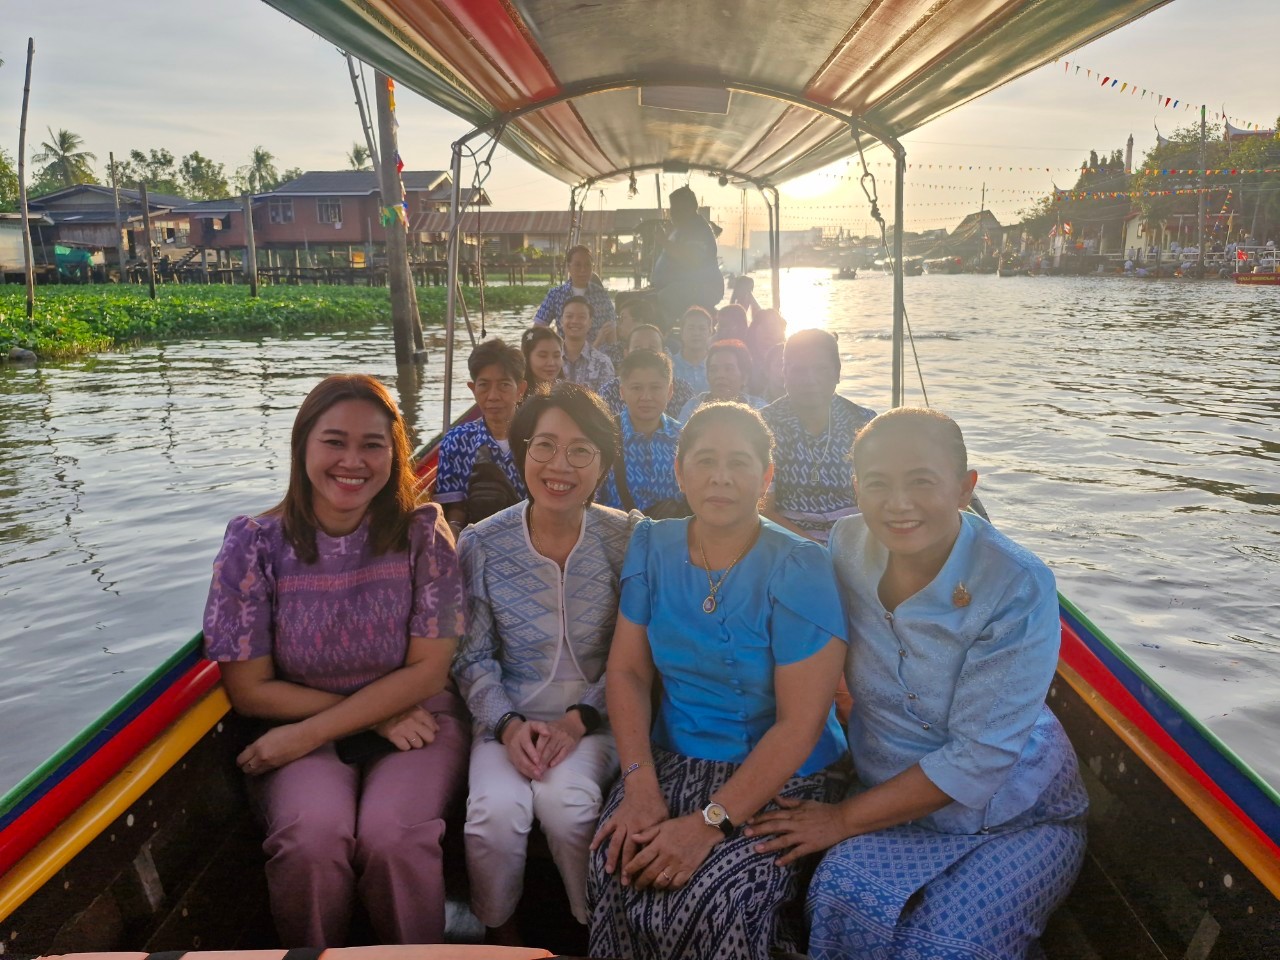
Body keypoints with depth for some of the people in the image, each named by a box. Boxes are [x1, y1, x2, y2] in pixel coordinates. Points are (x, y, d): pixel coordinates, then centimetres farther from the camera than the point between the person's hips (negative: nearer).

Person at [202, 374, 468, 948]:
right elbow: (249, 689, -4)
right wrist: (376, 716, -10)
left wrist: (310, 731, -14)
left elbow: (427, 670, -7)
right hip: (300, 736, 1)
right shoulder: (254, 544, -7)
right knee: (312, 836, -28)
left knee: (391, 836, -27)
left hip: (414, 721, 0)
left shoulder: (422, 533, -7)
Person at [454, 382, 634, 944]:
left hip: (596, 717, -1)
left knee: (565, 799, -28)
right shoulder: (481, 546, -5)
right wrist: (508, 724, -14)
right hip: (511, 713, 1)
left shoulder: (625, 540, -7)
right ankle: (498, 934, 8)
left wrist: (579, 721, -14)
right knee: (496, 808, -25)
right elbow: (473, 658, 1)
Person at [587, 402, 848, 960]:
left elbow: (800, 723, -16)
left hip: (781, 778, -3)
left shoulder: (799, 570, -14)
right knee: (618, 872, -22)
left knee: (715, 903, -26)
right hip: (673, 760, 4)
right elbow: (627, 670, 1)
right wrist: (639, 785, -12)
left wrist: (711, 822, -21)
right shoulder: (651, 547, 1)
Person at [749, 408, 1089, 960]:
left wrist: (844, 819, -16)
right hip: (893, 800, 3)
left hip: (1016, 817, -2)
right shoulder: (845, 549, -10)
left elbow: (978, 760, -21)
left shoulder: (1017, 588, -23)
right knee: (840, 891, -26)